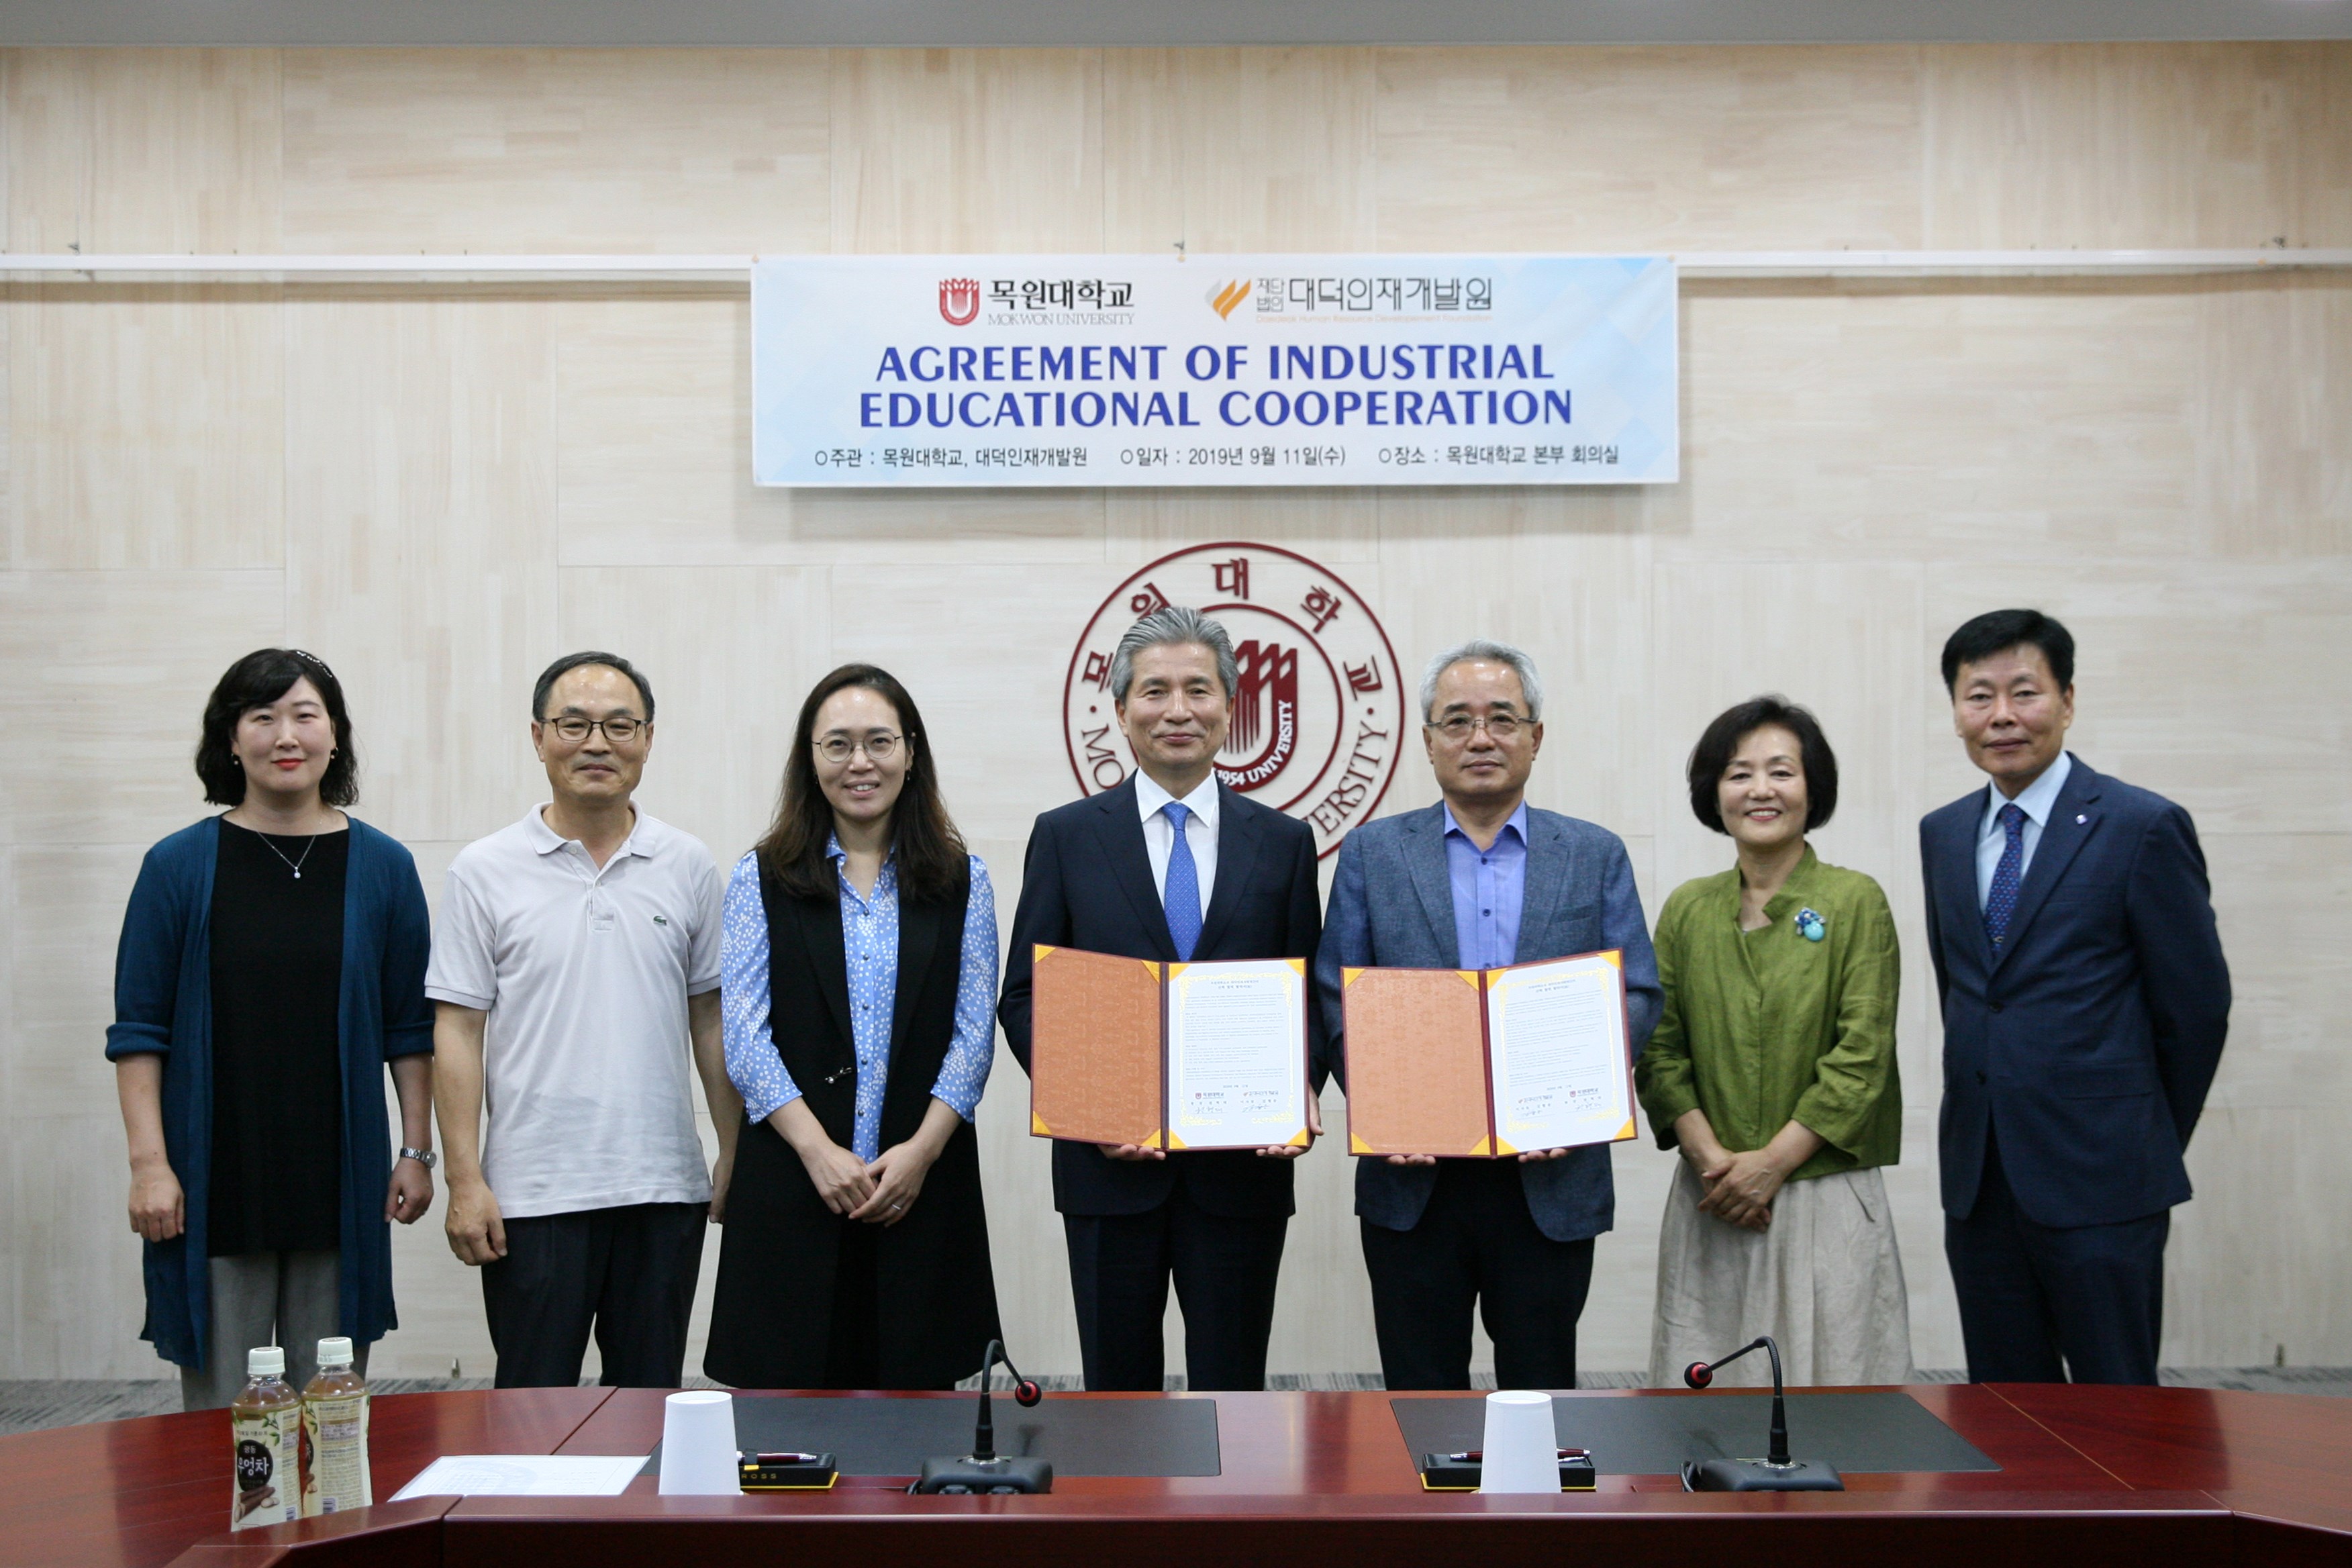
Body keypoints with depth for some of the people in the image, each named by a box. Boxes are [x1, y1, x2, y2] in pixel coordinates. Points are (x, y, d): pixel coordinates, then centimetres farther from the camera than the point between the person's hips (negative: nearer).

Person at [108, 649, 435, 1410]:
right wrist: (149, 1163, -7)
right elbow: (138, 1032, 0)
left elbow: (412, 1028, 8)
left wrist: (416, 1152, 4)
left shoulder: (382, 867, 4)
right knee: (220, 1411, 3)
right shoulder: (179, 865, 0)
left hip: (341, 1181, 1)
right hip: (215, 1184, -1)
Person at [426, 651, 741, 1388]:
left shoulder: (688, 866, 6)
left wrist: (735, 1158, 8)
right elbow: (458, 1031, -2)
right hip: (532, 1195, -2)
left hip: (664, 1189, 2)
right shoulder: (485, 871, 0)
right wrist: (464, 1181, -7)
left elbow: (711, 1018, 11)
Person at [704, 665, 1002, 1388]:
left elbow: (976, 1030, 3)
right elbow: (744, 1032, -1)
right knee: (792, 1393, 0)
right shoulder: (762, 878, 6)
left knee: (919, 1382, 3)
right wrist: (821, 1152, -12)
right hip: (791, 1184, -1)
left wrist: (922, 1149, -10)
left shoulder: (961, 880, 9)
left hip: (924, 1183, 1)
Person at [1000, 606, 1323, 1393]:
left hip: (1243, 1167, 1)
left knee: (1232, 1386, 7)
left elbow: (1310, 998, 9)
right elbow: (1024, 998, 3)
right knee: (1119, 1385, 10)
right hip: (1110, 1163, 0)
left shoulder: (1283, 843, 7)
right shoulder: (1067, 836, 4)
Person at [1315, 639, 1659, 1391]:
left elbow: (1636, 997, 3)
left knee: (1541, 1383, 9)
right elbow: (1336, 998, 3)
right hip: (1412, 1179, 0)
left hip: (1550, 1180, 0)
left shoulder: (1596, 856, 7)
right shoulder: (1372, 853, 6)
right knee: (1421, 1388, 8)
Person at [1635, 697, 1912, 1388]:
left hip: (1825, 1196, -3)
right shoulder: (1687, 909, 7)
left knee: (1829, 1370, 0)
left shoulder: (1855, 902, -3)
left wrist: (1773, 1162, -12)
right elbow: (1660, 1048, 4)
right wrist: (1711, 1157, -9)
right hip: (1711, 1206, 3)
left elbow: (1862, 1056, -8)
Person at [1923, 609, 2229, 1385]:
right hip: (1978, 1174, 5)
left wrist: (2152, 1141, 4)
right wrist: (1989, 1106, 13)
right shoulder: (1943, 833, 11)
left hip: (2099, 1177, -5)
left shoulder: (2144, 827, -6)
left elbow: (2197, 1005, -3)